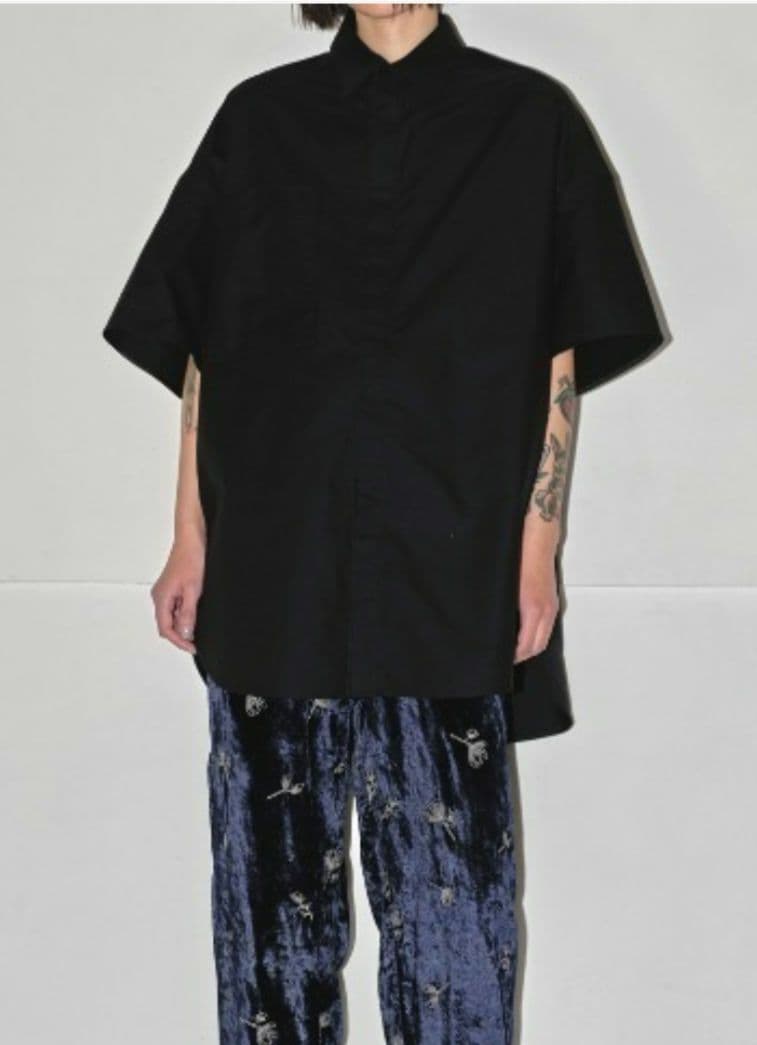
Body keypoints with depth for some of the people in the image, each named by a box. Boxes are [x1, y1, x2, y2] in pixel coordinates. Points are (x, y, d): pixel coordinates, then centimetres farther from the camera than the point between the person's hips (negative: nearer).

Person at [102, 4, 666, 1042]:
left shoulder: (528, 120, 4)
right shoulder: (259, 118, 10)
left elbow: (559, 356, 3)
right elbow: (201, 345, 9)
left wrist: (538, 547, -3)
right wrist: (192, 540, 5)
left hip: (448, 567, -2)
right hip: (272, 558, 2)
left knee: (448, 867, 1)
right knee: (271, 856, 8)